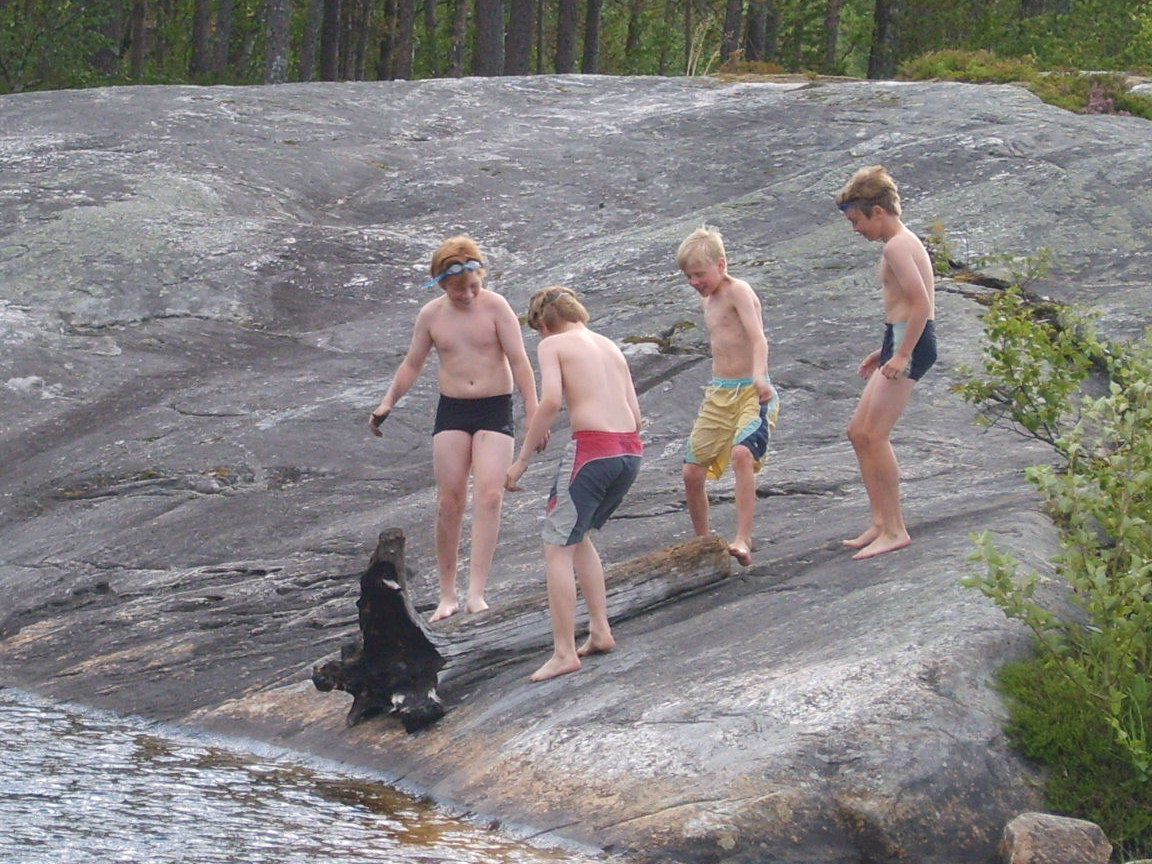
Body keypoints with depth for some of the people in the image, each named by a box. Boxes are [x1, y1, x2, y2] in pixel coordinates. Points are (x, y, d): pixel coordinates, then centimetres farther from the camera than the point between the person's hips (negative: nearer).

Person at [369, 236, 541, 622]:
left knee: (489, 495, -17)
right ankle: (447, 595, 6)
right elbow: (412, 364, 15)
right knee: (448, 501, -2)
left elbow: (519, 361, -8)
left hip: (494, 409, -3)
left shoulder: (495, 307, -7)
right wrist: (387, 403, 4)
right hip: (451, 410, 3)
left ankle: (476, 593, -21)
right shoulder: (431, 315, 2)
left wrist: (533, 413, -14)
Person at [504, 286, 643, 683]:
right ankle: (600, 631, 22)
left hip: (591, 446, -7)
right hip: (631, 449, 7)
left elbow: (551, 400, -13)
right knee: (579, 536, 25)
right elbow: (635, 414, 18)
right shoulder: (610, 346, 23)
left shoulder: (552, 344, 4)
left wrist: (522, 459, -9)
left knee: (558, 548, 0)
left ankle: (564, 652, -6)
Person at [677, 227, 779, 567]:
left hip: (752, 392, -8)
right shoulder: (707, 300, 15)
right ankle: (702, 543, 24)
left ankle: (743, 539, -35)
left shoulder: (738, 291, -10)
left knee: (742, 452, -32)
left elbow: (757, 336, -24)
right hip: (718, 393, 8)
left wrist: (759, 375, -41)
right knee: (692, 473, 5)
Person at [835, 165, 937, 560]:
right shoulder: (903, 242, 18)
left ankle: (895, 530, -9)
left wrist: (902, 353, -23)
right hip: (901, 341, 11)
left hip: (910, 341, -11)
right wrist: (885, 350, 27)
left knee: (874, 435, -11)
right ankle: (881, 523, 12)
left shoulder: (896, 247, -14)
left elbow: (921, 304, -22)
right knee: (858, 432, 12)